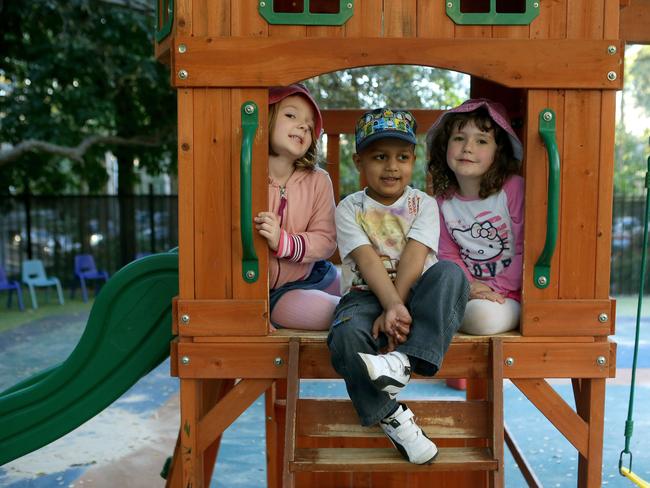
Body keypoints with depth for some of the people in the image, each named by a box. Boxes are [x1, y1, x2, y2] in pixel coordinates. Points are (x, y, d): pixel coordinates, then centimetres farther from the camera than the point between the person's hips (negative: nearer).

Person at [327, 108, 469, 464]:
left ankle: (403, 360, -40)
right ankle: (389, 415, -17)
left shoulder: (424, 204, 5)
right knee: (347, 335, -33)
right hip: (366, 294, -1)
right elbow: (368, 262, -12)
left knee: (450, 273, -30)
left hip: (415, 293, 1)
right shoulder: (349, 209, 3)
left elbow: (413, 261, -10)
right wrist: (392, 306, -29)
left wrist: (392, 311, -23)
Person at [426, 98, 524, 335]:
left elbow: (525, 249, -11)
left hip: (510, 290, -4)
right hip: (469, 289, 4)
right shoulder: (443, 200, 3)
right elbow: (448, 254, 5)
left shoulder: (514, 189, -11)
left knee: (484, 315, -34)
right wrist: (469, 285, -13)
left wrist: (497, 287, -15)